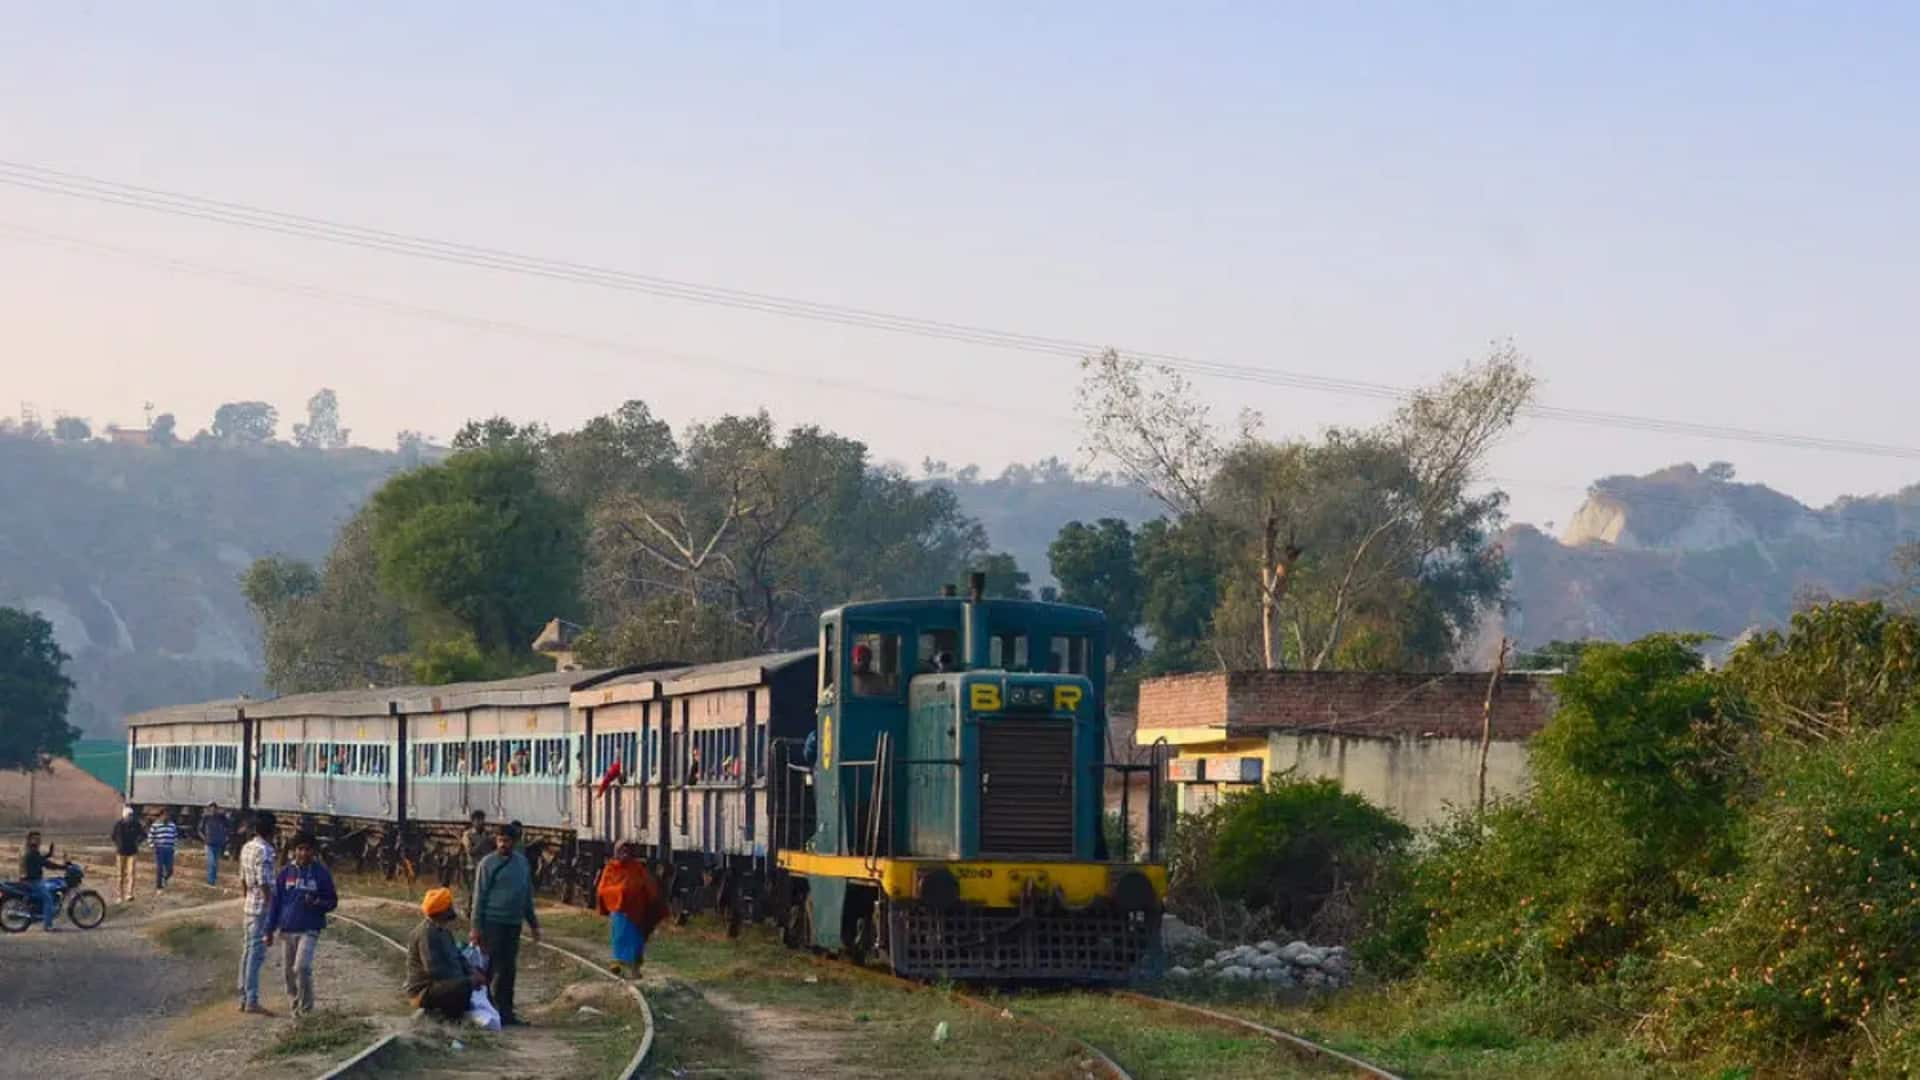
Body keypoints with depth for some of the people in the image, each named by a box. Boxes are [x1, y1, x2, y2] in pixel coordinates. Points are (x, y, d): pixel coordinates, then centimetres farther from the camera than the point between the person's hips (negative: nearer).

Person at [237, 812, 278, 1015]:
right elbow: (264, 885, -19)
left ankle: (244, 999, 18)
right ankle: (252, 1001, -6)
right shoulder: (264, 851, -18)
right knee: (257, 954, -7)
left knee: (248, 952, 13)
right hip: (262, 907, -9)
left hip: (249, 905, 9)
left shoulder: (247, 848, 10)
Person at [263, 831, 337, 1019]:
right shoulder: (285, 873, 5)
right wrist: (270, 930, 6)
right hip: (286, 930, 3)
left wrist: (317, 903, -16)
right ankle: (294, 1007, 22)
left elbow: (332, 901, 6)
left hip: (309, 930, -3)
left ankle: (306, 1008, -7)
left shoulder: (321, 873, 0)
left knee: (302, 968, -18)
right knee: (290, 972, 7)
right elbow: (275, 903, 9)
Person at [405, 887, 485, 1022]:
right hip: (424, 992, -11)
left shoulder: (443, 930, 13)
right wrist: (467, 980, -23)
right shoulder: (427, 933, -20)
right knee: (464, 986, -34)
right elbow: (434, 970, -28)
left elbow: (458, 956, 19)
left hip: (441, 983, 11)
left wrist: (473, 973, -2)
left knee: (479, 974, 17)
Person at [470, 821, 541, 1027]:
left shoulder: (522, 862, 10)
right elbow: (479, 896, -7)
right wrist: (476, 927, -11)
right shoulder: (488, 864, -6)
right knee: (493, 969, -6)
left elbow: (527, 895, 18)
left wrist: (533, 923, 18)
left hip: (514, 923, 6)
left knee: (509, 969, 9)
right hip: (493, 922, -6)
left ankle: (506, 1011, 15)